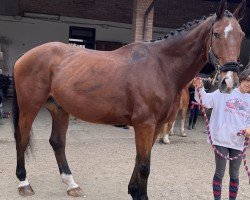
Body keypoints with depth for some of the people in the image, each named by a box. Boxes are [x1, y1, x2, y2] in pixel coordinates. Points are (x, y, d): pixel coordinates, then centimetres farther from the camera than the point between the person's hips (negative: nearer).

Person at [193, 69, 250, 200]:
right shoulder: (224, 91, -3)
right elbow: (206, 101, -9)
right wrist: (199, 89, -26)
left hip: (238, 141, 3)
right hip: (222, 139, -3)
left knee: (234, 174, 14)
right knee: (219, 173, 6)